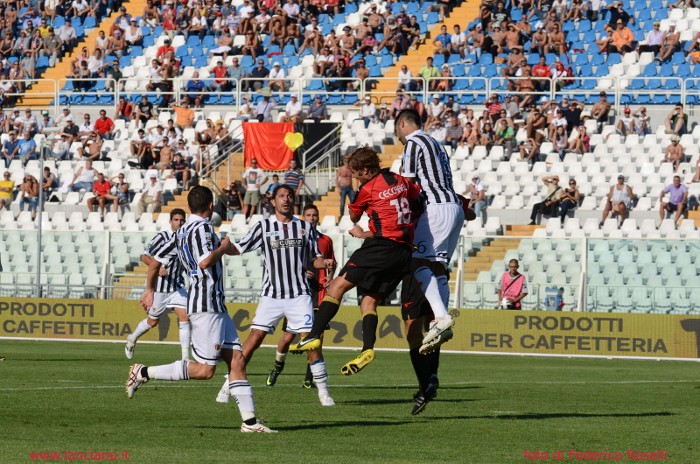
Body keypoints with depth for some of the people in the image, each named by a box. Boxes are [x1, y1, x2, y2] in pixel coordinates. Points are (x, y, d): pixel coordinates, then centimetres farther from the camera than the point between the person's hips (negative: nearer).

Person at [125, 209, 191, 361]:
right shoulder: (162, 237, -13)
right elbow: (144, 257, -14)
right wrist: (157, 268, -29)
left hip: (177, 286, 4)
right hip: (160, 285, -4)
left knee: (184, 317, -12)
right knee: (153, 321, 9)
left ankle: (185, 357, -12)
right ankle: (132, 339, 38)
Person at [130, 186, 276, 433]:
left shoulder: (182, 232, 16)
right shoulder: (202, 228, -11)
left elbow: (155, 261, 20)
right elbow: (205, 262, -25)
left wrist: (149, 290, 33)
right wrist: (223, 247, -7)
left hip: (215, 305, 10)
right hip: (206, 304, -10)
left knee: (236, 360, 5)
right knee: (204, 370, -10)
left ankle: (249, 420, 1)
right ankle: (143, 373, -6)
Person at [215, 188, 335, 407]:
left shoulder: (305, 227, 8)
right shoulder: (263, 226, 4)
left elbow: (314, 259, 12)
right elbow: (238, 248, 2)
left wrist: (324, 262, -9)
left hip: (299, 295, 1)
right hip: (270, 296, 0)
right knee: (254, 338, -8)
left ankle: (323, 392, 1)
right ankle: (229, 384, 2)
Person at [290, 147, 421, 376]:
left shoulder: (368, 189, -2)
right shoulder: (402, 182, 15)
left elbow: (353, 217, 11)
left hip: (382, 246, -7)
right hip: (404, 252, 7)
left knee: (337, 285, -5)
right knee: (369, 301, 10)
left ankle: (314, 336, -14)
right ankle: (368, 348, -7)